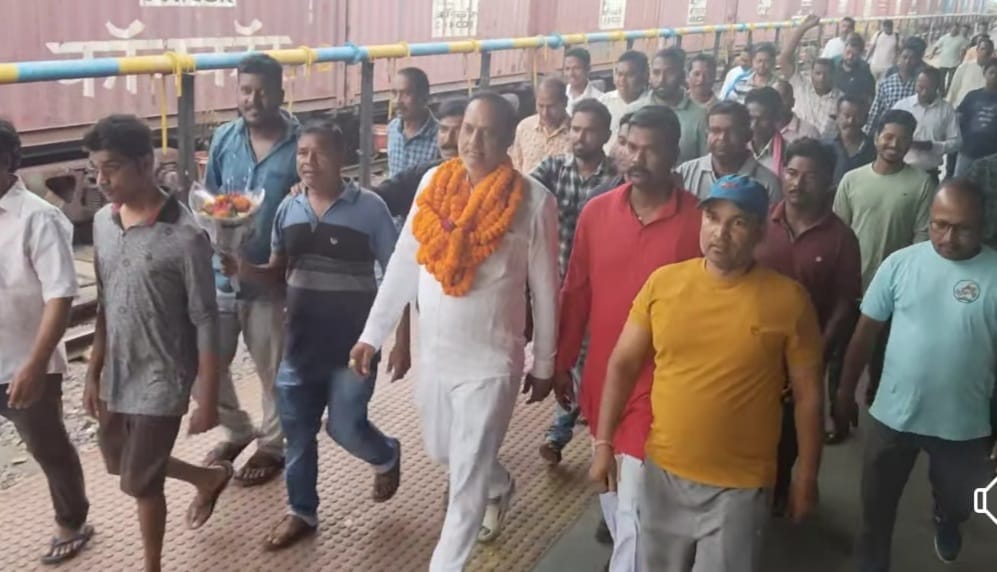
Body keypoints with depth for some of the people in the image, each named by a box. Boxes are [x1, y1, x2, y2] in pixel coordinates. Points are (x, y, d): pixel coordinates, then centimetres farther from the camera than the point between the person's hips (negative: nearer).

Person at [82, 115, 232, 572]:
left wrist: (207, 400, -14)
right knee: (118, 462, 23)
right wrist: (94, 372, 10)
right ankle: (211, 477, 44)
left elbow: (205, 324, -16)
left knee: (140, 482, 6)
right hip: (116, 375, 7)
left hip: (162, 380, -7)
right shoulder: (102, 222, 0)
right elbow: (104, 305, 9)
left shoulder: (185, 237, -21)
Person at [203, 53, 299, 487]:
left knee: (272, 369, 11)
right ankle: (238, 430, 38)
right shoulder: (224, 139, 1)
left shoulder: (300, 144, -12)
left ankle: (272, 445, 34)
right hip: (220, 273, 4)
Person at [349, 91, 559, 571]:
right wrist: (372, 334, 5)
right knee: (443, 453, 24)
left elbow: (545, 289, -5)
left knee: (467, 477, 3)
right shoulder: (434, 183, -1)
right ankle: (500, 487, 55)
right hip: (433, 353, 5)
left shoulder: (533, 199, -13)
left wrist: (544, 364, 1)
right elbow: (404, 264, 4)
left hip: (491, 360, -5)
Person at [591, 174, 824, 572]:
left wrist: (806, 477, 0)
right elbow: (623, 363, 1)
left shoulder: (788, 299, -11)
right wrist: (604, 442, -3)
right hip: (663, 472, 3)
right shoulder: (663, 281, -5)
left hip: (740, 485, -3)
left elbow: (808, 394, -3)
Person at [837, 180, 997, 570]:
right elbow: (867, 330, -2)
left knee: (958, 502, 25)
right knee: (877, 502, 15)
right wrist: (847, 388, 2)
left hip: (964, 422, 0)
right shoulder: (901, 263, -9)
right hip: (893, 414, 0)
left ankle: (946, 521, 60)